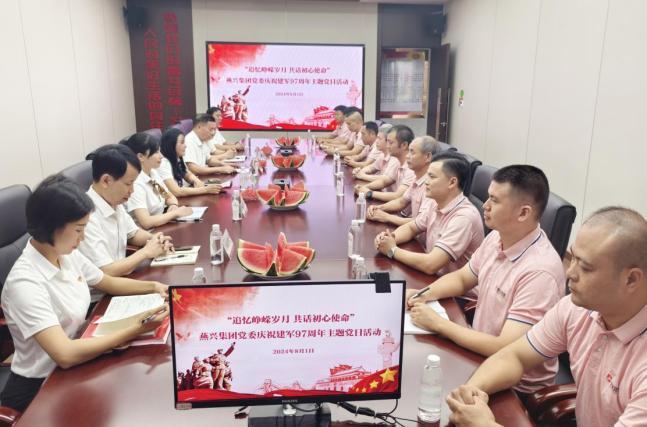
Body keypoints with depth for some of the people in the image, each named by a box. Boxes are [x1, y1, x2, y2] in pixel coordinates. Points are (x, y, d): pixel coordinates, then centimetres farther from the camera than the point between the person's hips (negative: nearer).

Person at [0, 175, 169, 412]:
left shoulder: (67, 255, -4)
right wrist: (136, 330, -31)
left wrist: (153, 286, -2)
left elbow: (109, 282, 14)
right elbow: (65, 355, -33)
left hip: (74, 368, 7)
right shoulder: (25, 282, -27)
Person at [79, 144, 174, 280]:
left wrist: (155, 239, 0)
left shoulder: (114, 203, 3)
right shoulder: (86, 217, -23)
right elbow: (106, 273, -25)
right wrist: (147, 251, -14)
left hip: (119, 280, 8)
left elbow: (133, 233, 20)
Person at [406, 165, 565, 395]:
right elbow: (461, 279, 13)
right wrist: (424, 294, -6)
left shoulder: (539, 271, -29)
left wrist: (438, 323, -23)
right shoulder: (495, 238, -4)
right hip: (482, 353, 7)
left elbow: (505, 350, -30)